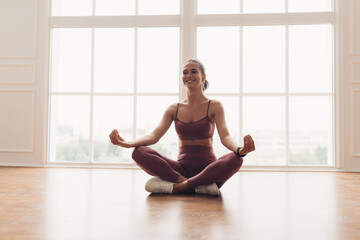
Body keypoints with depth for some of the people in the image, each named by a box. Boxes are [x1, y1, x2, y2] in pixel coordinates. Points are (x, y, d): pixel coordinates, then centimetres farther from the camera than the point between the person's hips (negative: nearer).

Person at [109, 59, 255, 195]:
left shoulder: (214, 106, 4)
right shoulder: (174, 109, 11)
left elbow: (225, 136, -10)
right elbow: (155, 135, -1)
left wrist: (240, 150, -34)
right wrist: (126, 143, -20)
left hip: (207, 168, -2)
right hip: (182, 168, 2)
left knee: (235, 159, -34)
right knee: (139, 152, -21)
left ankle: (177, 186, -26)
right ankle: (201, 186, -27)